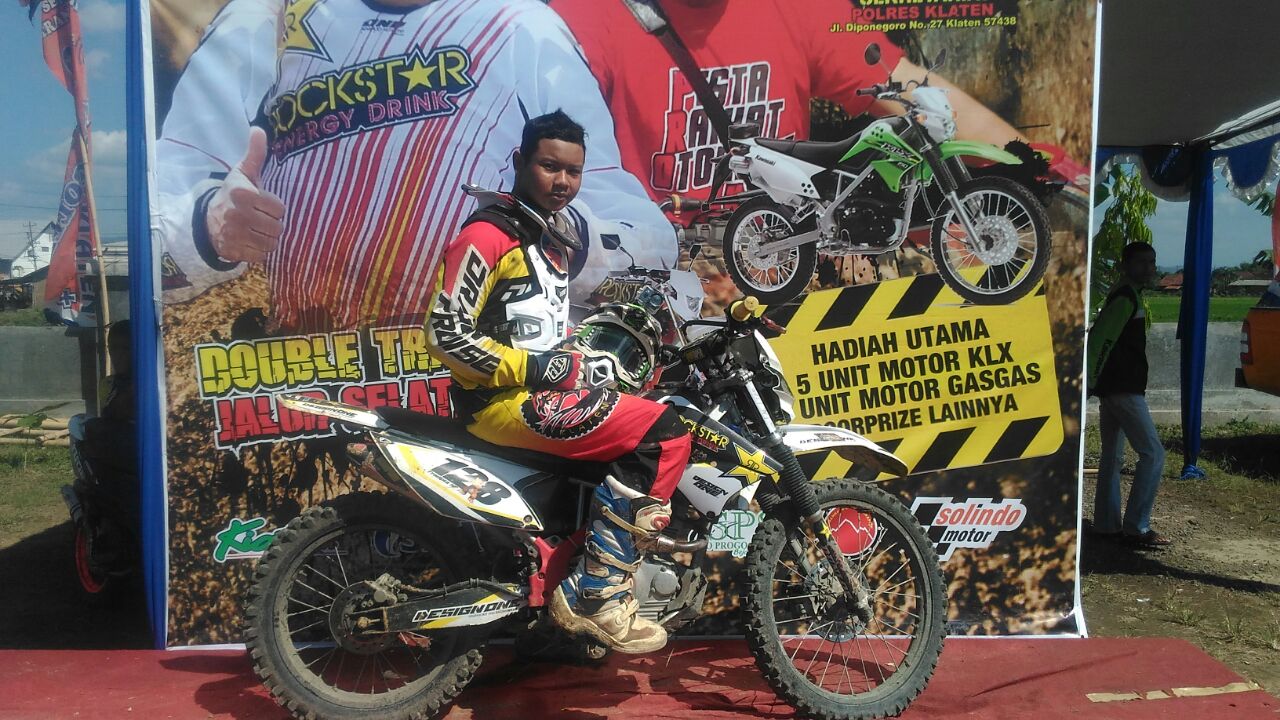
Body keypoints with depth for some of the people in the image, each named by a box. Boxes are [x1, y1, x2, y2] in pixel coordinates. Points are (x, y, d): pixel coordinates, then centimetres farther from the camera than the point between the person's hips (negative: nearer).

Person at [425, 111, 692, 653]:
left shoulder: (556, 242, 20)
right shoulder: (486, 235, -9)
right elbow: (444, 333, -16)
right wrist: (533, 367, -19)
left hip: (545, 387, 10)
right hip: (501, 398, -10)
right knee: (663, 434, -19)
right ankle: (594, 595, -15)